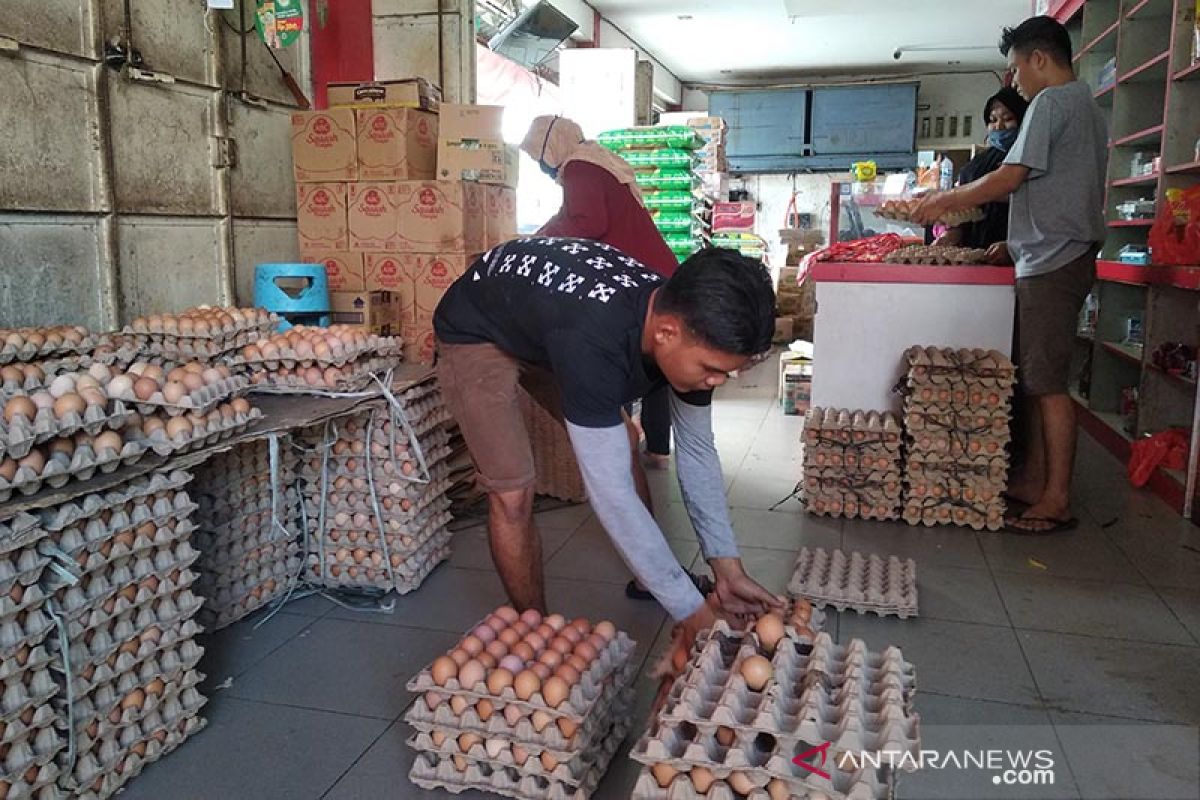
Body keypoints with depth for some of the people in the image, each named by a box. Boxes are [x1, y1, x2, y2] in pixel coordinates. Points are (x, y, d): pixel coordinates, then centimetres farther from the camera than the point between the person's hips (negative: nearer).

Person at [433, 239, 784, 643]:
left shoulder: (689, 317, -21)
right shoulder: (592, 344, -44)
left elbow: (697, 450, -9)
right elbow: (611, 493, -42)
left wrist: (728, 568, -12)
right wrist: (693, 613, -36)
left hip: (544, 323, 7)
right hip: (476, 333, -6)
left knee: (623, 452, 7)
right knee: (513, 495, -13)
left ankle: (651, 575, 28)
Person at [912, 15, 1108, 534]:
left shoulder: (1052, 102, -8)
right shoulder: (1088, 107, 23)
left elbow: (1010, 178, -14)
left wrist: (945, 201, -1)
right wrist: (1017, 242, 24)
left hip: (1053, 261, -10)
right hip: (1061, 256, 10)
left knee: (1047, 382, -8)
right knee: (1034, 377, 11)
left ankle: (1056, 501, -4)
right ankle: (1033, 480, 16)